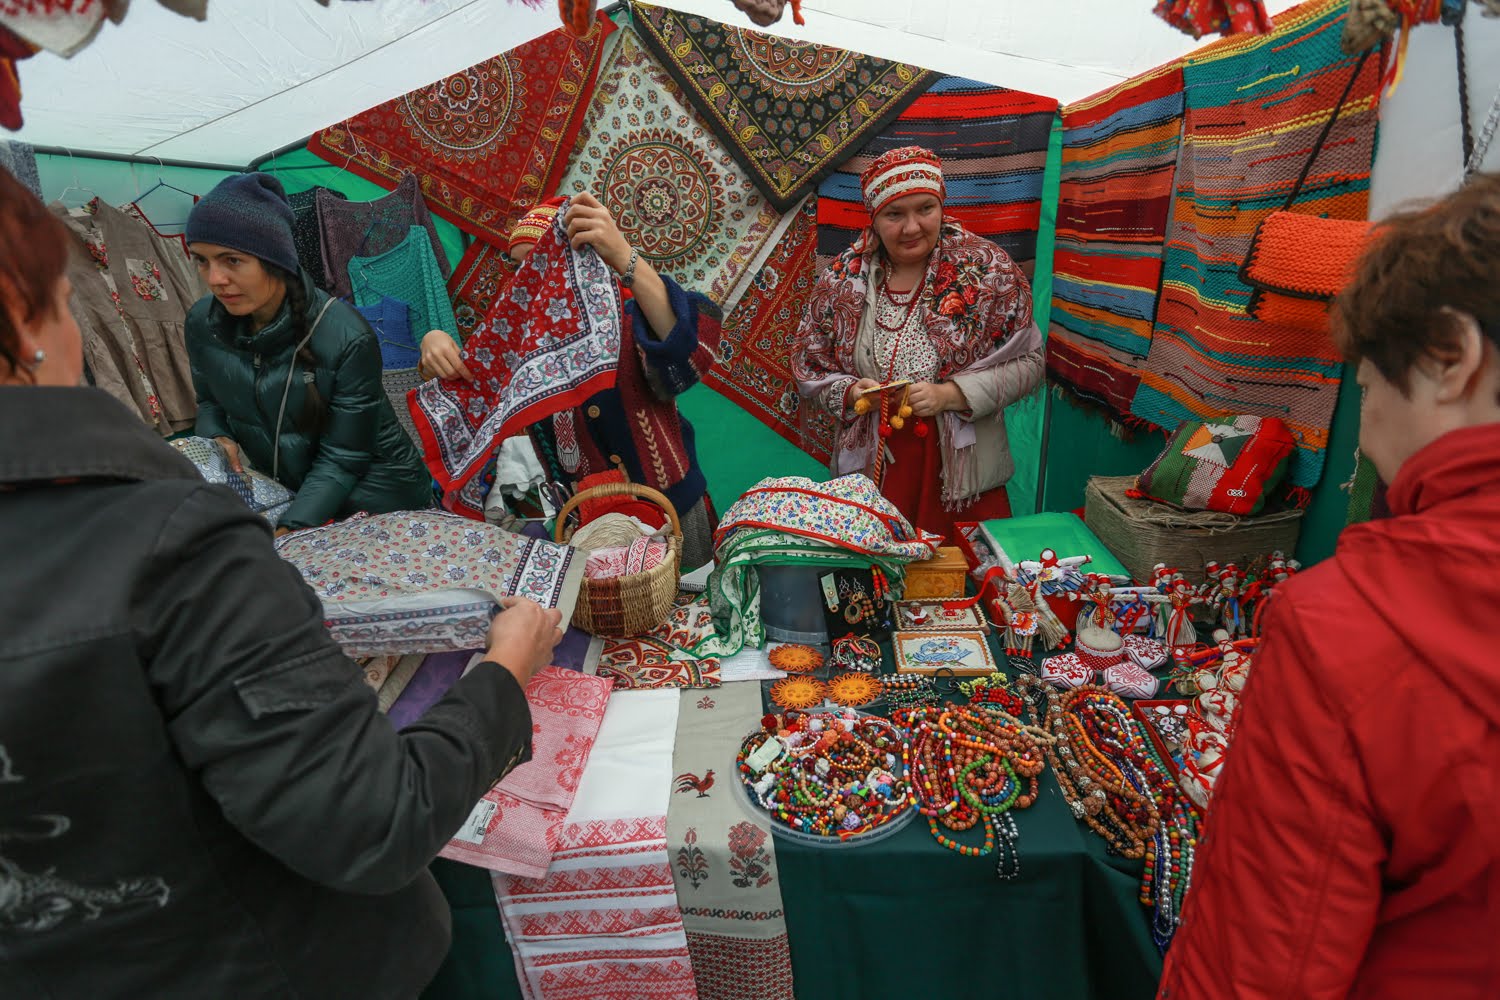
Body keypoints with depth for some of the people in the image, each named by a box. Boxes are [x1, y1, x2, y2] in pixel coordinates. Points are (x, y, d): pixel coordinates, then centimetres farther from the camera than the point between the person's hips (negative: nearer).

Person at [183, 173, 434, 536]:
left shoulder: (346, 339, -26)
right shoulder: (202, 323, -7)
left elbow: (341, 459, -21)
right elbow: (210, 403, 12)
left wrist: (288, 532, -29)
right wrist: (216, 438, -11)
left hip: (372, 492, -4)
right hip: (284, 490, 5)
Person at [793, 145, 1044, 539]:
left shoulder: (987, 269, -5)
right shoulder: (842, 279, 0)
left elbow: (1027, 362, -4)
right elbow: (809, 368, 6)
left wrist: (949, 394, -17)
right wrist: (850, 391, -14)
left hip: (962, 468, -1)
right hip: (870, 470, 1)